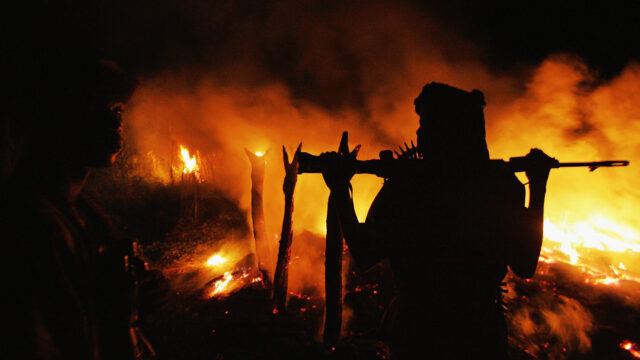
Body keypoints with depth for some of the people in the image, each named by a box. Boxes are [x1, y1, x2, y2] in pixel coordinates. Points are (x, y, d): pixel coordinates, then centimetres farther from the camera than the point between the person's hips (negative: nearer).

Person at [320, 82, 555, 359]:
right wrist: (538, 188, 5)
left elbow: (364, 256, -8)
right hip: (483, 336, 2)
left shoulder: (403, 185, -16)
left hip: (415, 334, -1)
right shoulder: (501, 183, -10)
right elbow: (525, 266, 0)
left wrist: (340, 190, -1)